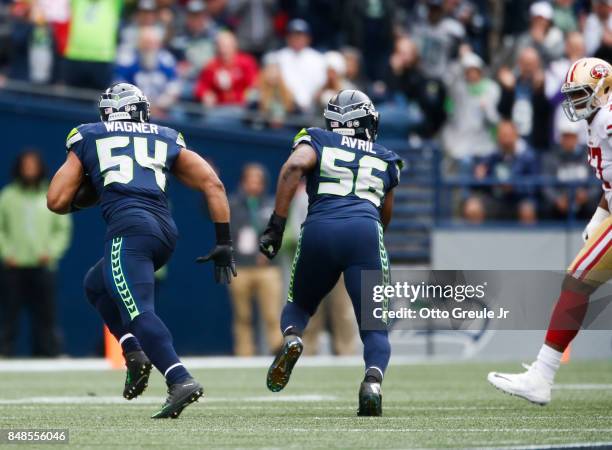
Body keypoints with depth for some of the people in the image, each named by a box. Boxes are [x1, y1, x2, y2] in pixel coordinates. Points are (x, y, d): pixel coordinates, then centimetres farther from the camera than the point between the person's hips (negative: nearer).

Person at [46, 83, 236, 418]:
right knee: (96, 285, 27)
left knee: (139, 311, -15)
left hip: (129, 230, -5)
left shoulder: (87, 139, 17)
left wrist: (79, 201, 37)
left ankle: (180, 380, -36)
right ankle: (134, 353, 10)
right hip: (165, 230, 5)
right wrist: (224, 243, 15)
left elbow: (57, 202, 14)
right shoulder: (167, 140, 24)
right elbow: (213, 185, 14)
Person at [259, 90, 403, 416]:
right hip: (365, 231, 0)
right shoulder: (385, 159, 28)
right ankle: (373, 380, -28)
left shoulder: (317, 141, 21)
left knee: (299, 305, 25)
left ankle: (291, 339, -9)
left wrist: (276, 224, -3)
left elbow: (295, 166, -1)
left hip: (319, 230, 0)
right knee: (375, 326, 3)